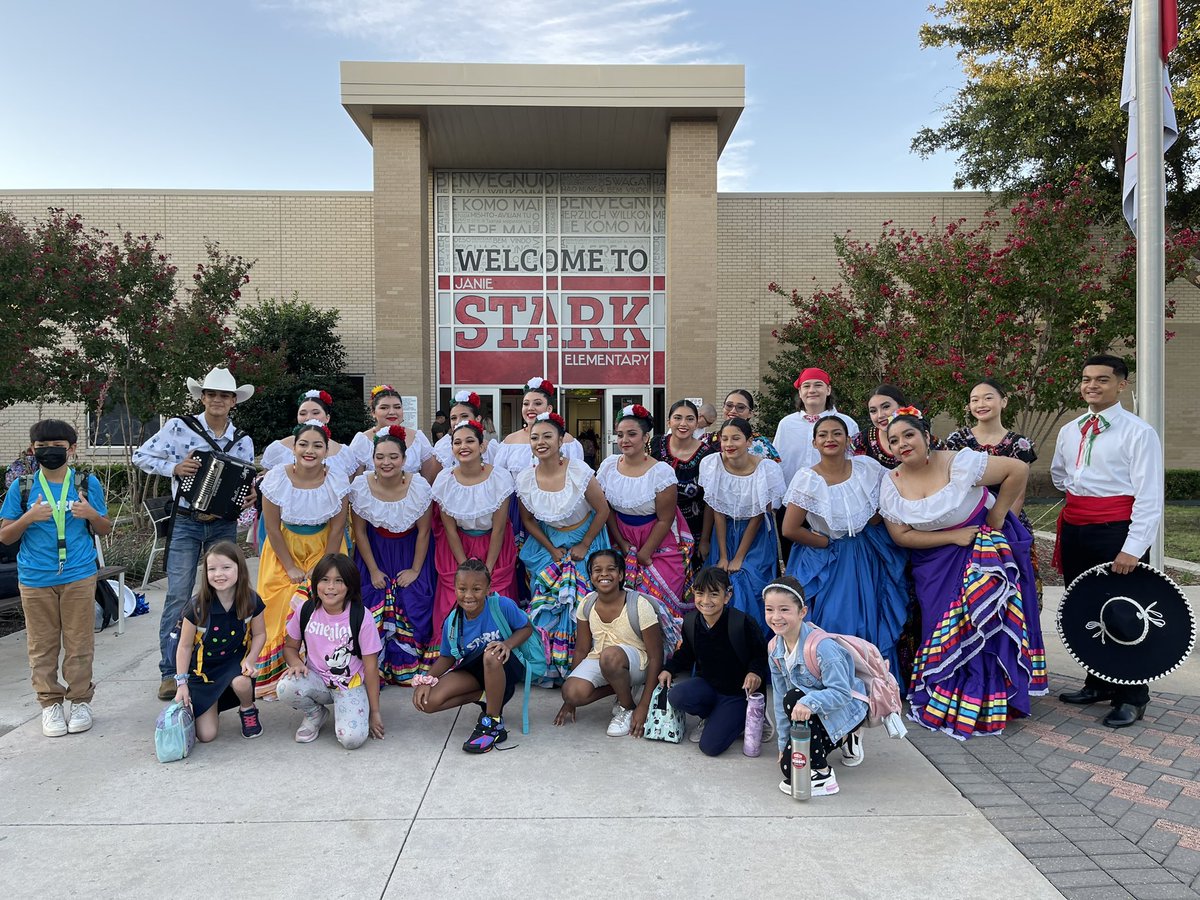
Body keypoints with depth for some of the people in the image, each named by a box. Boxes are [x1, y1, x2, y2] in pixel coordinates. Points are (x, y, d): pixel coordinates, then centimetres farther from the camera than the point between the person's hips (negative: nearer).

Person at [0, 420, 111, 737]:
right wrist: (29, 517, -14)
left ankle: (81, 700, 15)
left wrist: (92, 514, -12)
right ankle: (50, 704, 18)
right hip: (35, 580, 1)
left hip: (78, 577, -1)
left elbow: (105, 529, 9)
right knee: (42, 645, 7)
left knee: (79, 643, 4)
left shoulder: (87, 484, 3)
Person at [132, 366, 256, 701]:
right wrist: (174, 467, -17)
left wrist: (250, 497, -9)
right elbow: (141, 456, -2)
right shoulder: (179, 427, -4)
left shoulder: (243, 441, 6)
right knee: (178, 597, -4)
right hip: (185, 523, -3)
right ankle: (170, 673, 6)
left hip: (224, 525, 3)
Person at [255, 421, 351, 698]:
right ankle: (280, 673, 10)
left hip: (323, 547, 0)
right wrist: (291, 568, -10)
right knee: (284, 605, -6)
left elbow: (337, 528, -9)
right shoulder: (276, 479, -19)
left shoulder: (337, 481, -17)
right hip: (285, 548, 0)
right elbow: (272, 528, -11)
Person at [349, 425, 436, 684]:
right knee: (374, 605, -8)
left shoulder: (419, 487, -21)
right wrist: (373, 570, -5)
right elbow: (360, 532, -6)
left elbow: (424, 531, -9)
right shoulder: (361, 486, -17)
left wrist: (415, 570, -8)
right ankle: (375, 668, 9)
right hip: (375, 551, 1)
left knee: (413, 604, -10)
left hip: (411, 551, -1)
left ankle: (410, 667, 9)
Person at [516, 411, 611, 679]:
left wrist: (584, 546, -9)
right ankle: (549, 662, 14)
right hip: (548, 542, 3)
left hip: (585, 539, -2)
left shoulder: (579, 471, -22)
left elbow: (603, 511, -11)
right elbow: (528, 520, 3)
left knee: (580, 599, -6)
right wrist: (552, 550, -2)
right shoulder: (525, 479, -12)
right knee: (546, 599, -2)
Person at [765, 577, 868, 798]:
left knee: (794, 699, -32)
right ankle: (843, 739, 23)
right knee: (788, 765, -2)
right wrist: (783, 743, 0)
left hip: (847, 709, -7)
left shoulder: (822, 646, -31)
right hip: (816, 713, 8)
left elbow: (842, 693, -32)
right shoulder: (775, 647, -8)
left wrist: (809, 702, -49)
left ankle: (823, 776, -19)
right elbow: (779, 696, -2)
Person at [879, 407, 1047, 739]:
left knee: (986, 623, -3)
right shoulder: (891, 485, -7)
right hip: (936, 564, 3)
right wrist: (953, 537, -15)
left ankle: (987, 704, 13)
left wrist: (997, 515, -11)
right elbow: (902, 536, -7)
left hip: (985, 549, -3)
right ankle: (939, 702, 20)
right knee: (943, 628, 5)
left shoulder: (958, 463, -20)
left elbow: (1018, 470, -17)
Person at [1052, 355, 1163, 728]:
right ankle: (1098, 684, 31)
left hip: (1116, 531, -7)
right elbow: (1058, 474, 29)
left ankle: (1131, 698, 16)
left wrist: (1133, 548, -20)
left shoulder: (1138, 432, -9)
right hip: (1075, 530, 7)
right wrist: (1081, 493, 13)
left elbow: (1149, 497, -15)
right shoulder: (1069, 431, 10)